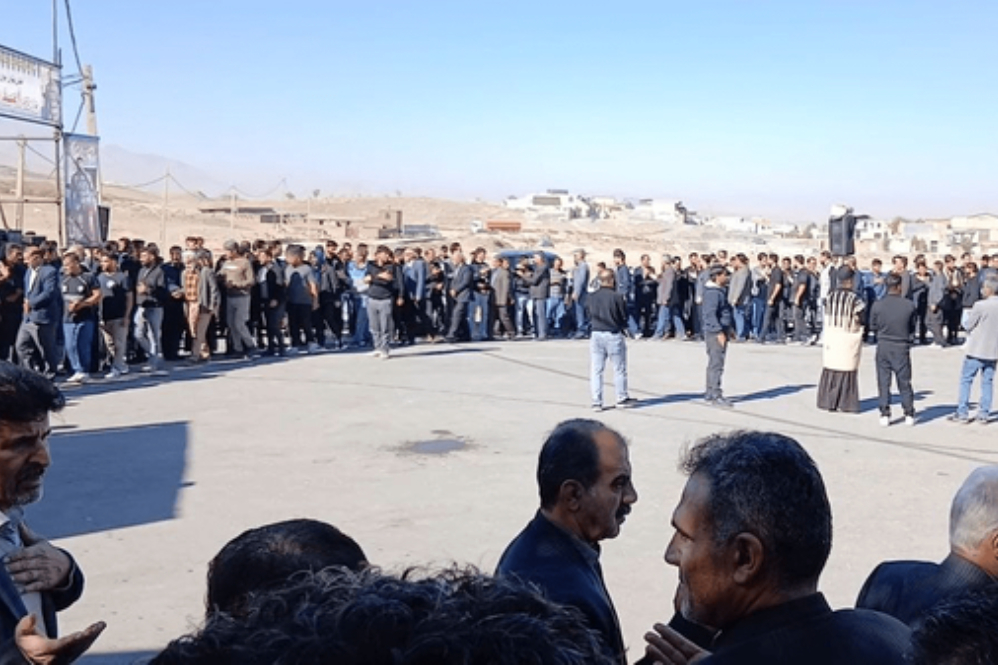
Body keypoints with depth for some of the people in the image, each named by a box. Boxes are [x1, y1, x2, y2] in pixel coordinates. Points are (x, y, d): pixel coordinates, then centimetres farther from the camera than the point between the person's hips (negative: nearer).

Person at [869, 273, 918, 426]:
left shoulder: (877, 305, -8)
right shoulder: (910, 305, -8)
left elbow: (873, 328, 2)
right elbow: (913, 327, 4)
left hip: (883, 346, 0)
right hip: (902, 347, 0)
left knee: (883, 382, 7)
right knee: (904, 382, 11)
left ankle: (885, 414, 6)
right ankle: (909, 414, 15)